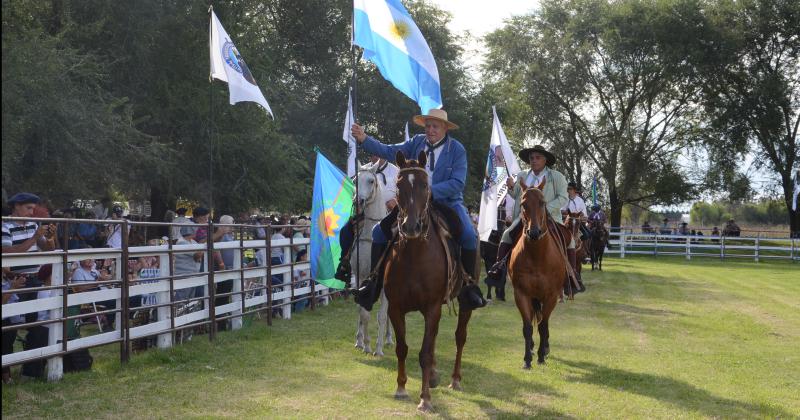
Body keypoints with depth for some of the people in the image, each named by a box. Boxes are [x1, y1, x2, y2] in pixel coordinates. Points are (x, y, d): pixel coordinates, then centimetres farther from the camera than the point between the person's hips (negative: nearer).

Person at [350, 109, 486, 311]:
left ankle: (470, 285, -9)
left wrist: (432, 191, -27)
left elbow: (457, 183, -14)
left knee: (469, 236, -27)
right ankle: (375, 281, 5)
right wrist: (364, 139, -20)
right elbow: (389, 152, -6)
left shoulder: (457, 149, -6)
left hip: (447, 202, -3)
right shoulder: (417, 143, 4)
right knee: (379, 231, -6)